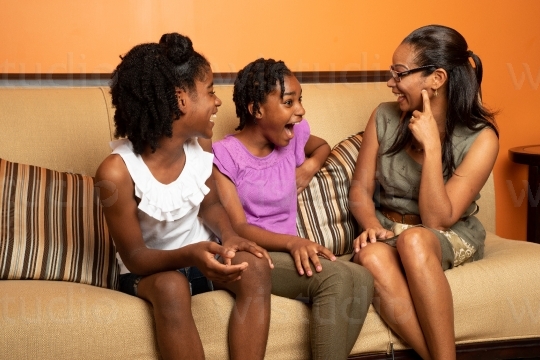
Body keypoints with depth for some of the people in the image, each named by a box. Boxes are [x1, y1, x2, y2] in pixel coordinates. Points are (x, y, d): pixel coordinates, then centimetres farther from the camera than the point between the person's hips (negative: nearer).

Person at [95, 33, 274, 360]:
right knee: (171, 287, -38)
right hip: (148, 271, -5)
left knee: (255, 265, -25)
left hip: (202, 257, 5)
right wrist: (189, 255, -39)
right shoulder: (118, 170, -25)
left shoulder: (200, 145, -7)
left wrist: (229, 236, -15)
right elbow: (134, 256, -19)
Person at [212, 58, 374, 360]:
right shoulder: (224, 155, -8)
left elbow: (322, 146, 35)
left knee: (361, 279, -25)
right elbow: (237, 228, -15)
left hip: (288, 253, 6)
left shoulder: (293, 136, 10)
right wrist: (292, 241, -33)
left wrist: (309, 167, 11)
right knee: (335, 277, -31)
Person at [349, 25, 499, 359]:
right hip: (388, 230, 3)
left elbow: (437, 220, -19)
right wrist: (372, 227, -19)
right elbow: (360, 191, 3)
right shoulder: (384, 118, -3)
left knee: (412, 240, -39)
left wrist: (431, 145, -26)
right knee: (372, 257, -35)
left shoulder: (480, 138, -15)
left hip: (451, 238, -3)